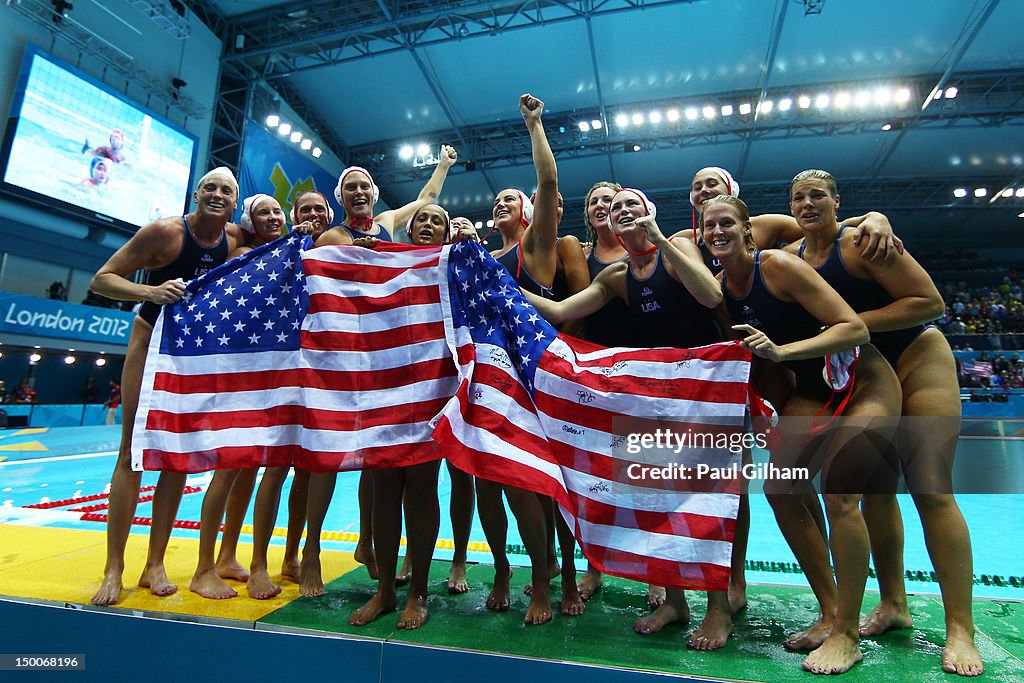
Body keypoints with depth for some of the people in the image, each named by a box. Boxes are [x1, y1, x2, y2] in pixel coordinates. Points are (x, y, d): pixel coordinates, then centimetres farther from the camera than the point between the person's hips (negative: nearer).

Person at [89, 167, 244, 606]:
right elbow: (102, 279, -12)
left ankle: (155, 565, 13)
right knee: (133, 451, -4)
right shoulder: (164, 232, -14)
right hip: (152, 342, -3)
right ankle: (113, 570, 7)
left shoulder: (236, 238, -3)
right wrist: (150, 292, -30)